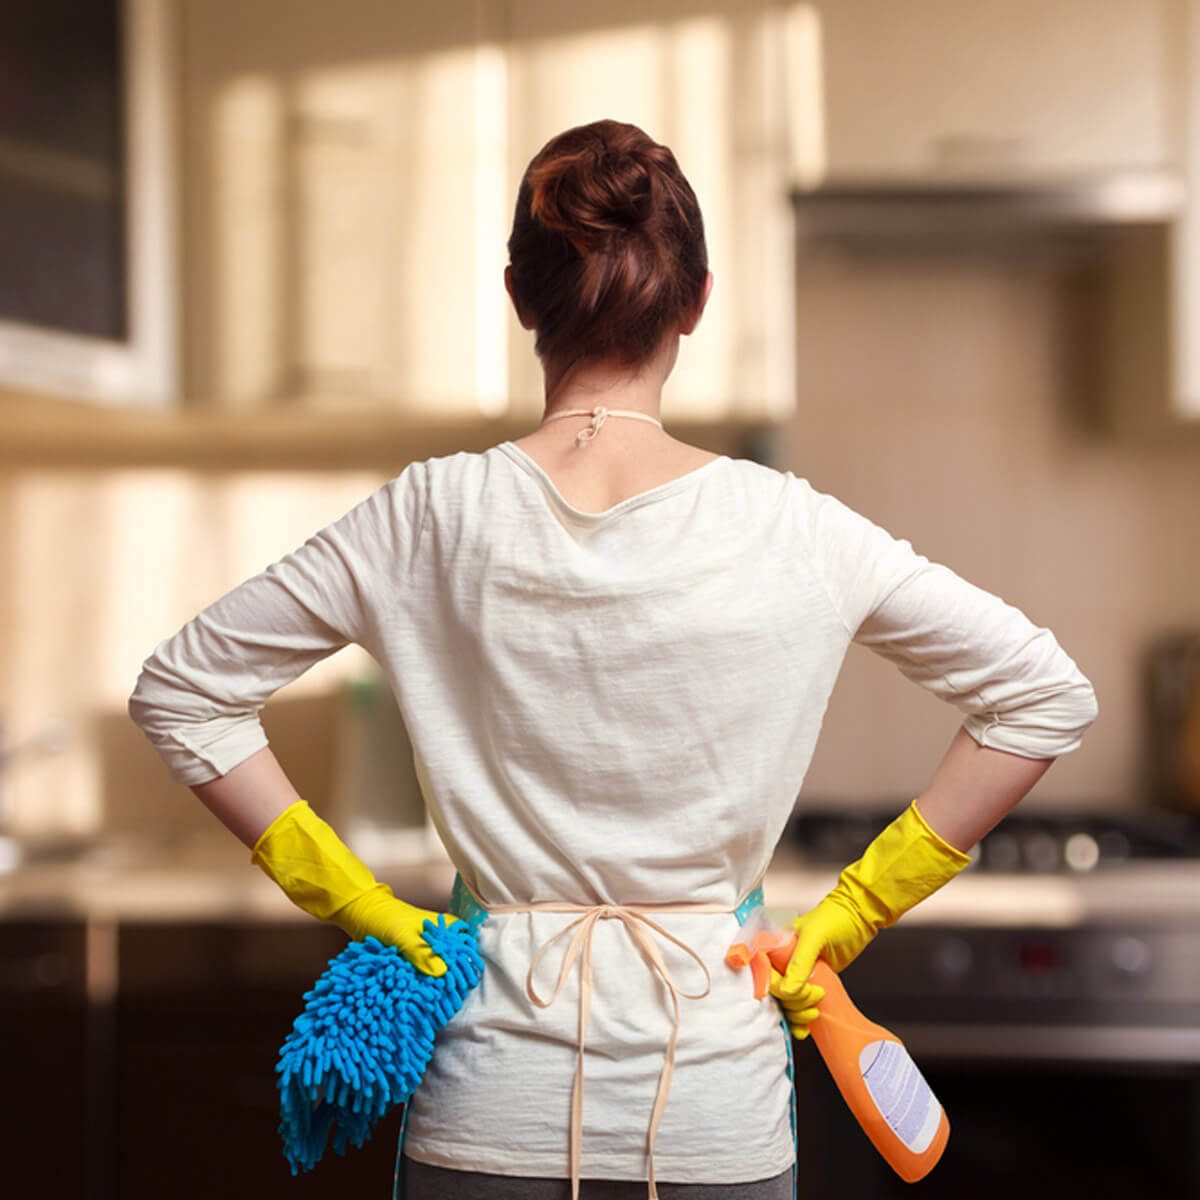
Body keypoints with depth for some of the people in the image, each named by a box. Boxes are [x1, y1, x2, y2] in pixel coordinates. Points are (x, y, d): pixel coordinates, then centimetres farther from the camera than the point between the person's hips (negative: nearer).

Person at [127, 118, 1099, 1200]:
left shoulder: (432, 517, -7)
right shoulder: (790, 530, -8)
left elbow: (180, 691, -1)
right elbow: (1046, 695, -2)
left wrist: (352, 900, 3)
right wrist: (850, 916, 2)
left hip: (491, 1108, 1)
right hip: (720, 1107, 0)